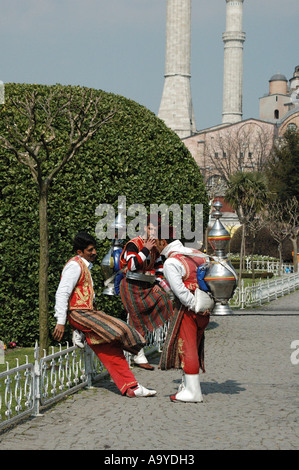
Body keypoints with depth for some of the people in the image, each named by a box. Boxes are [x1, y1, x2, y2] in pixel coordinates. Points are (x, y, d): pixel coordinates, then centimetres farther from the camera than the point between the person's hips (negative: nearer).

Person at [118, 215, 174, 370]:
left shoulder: (154, 247, 10)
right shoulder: (133, 244, -13)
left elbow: (159, 266, 22)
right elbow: (132, 265, -26)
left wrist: (158, 282, 10)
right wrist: (145, 250, -25)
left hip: (147, 286, 7)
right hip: (132, 287, -7)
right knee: (137, 321, -4)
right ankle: (139, 357, 3)